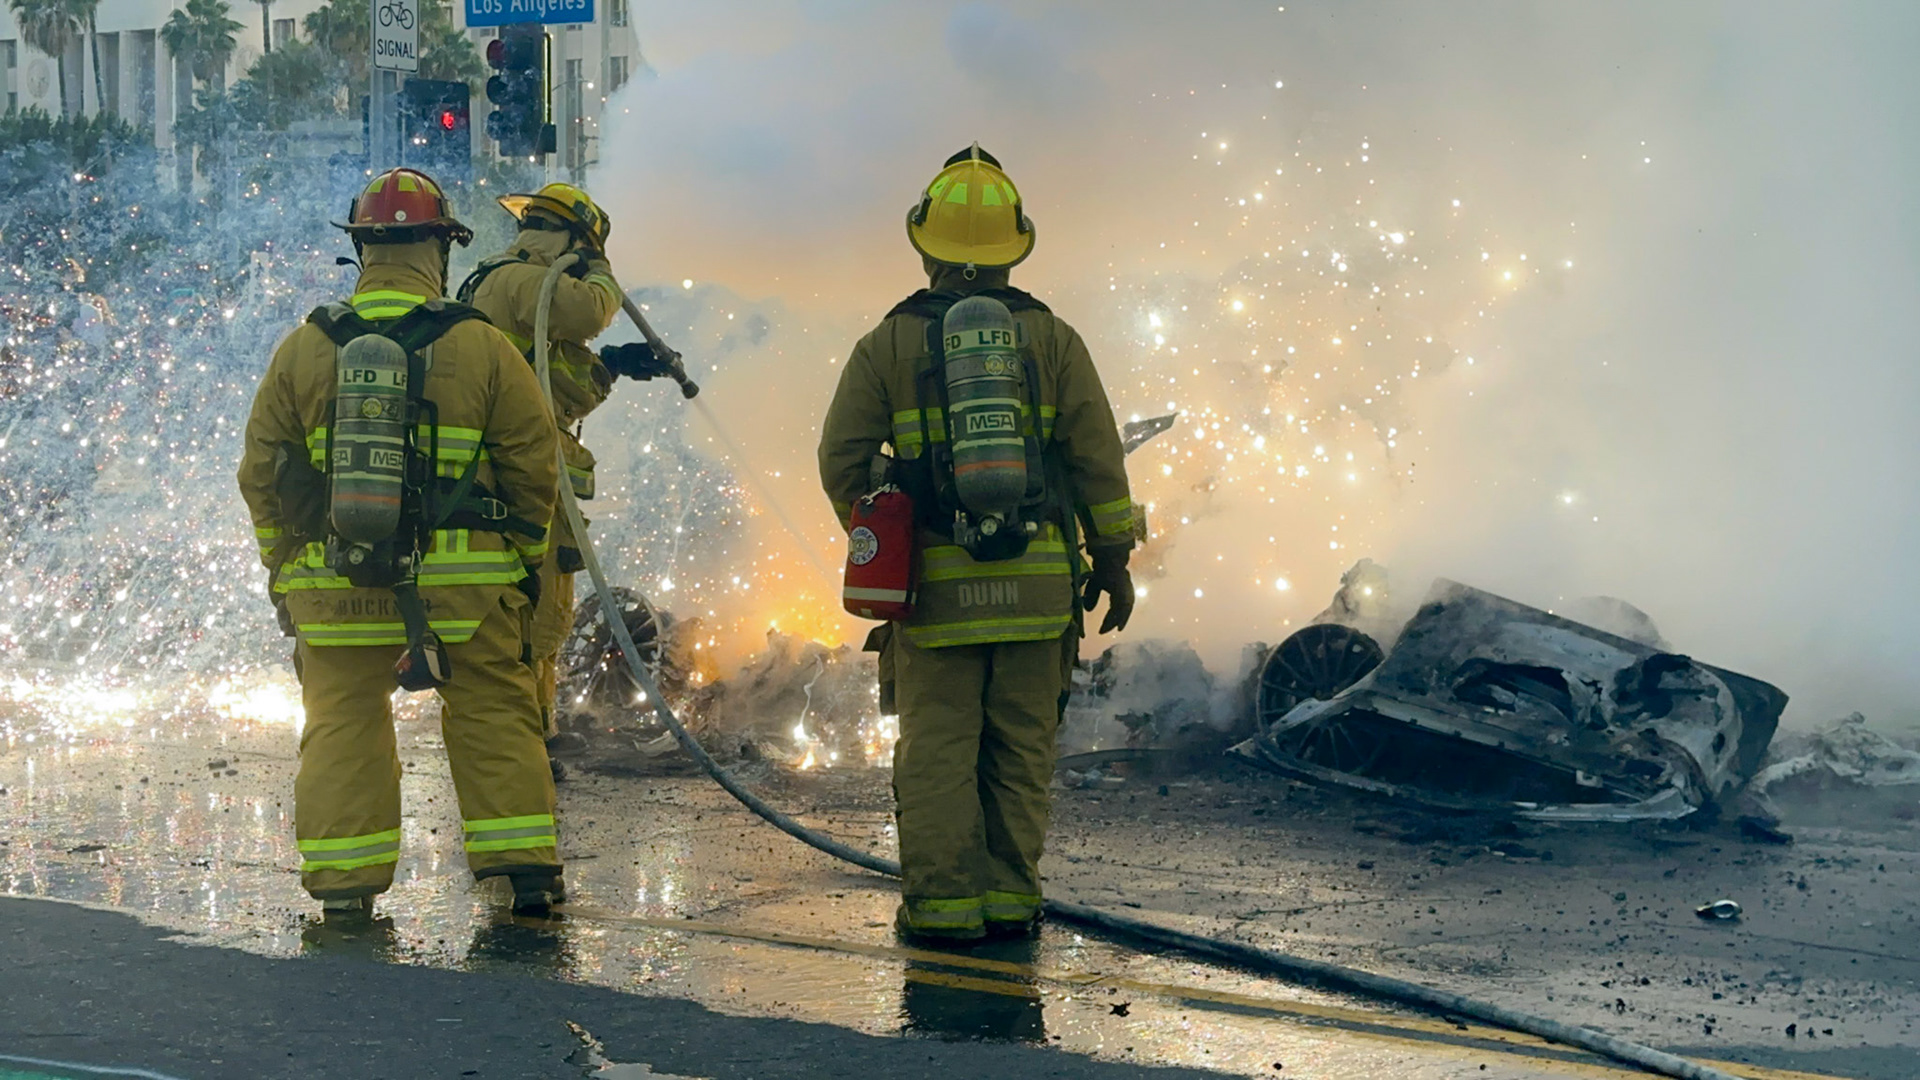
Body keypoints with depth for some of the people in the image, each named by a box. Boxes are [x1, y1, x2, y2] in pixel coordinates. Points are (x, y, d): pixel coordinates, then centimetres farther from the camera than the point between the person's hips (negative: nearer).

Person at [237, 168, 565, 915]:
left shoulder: (302, 350, 2)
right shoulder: (482, 348, -3)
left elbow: (263, 474, 7)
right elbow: (533, 465, 1)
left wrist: (284, 576, 18)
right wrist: (525, 560, 15)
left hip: (336, 585, 1)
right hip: (465, 584, -1)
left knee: (343, 724, 10)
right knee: (494, 717, 10)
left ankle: (343, 882, 9)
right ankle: (525, 865, 10)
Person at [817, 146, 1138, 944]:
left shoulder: (889, 344, 1)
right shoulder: (1051, 338, 3)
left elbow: (843, 461, 2)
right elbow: (1097, 459, 2)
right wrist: (1113, 559, 10)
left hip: (934, 579, -1)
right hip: (1036, 578, 1)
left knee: (937, 746, 3)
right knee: (1019, 746, 8)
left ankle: (942, 900, 0)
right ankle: (1008, 895, 10)